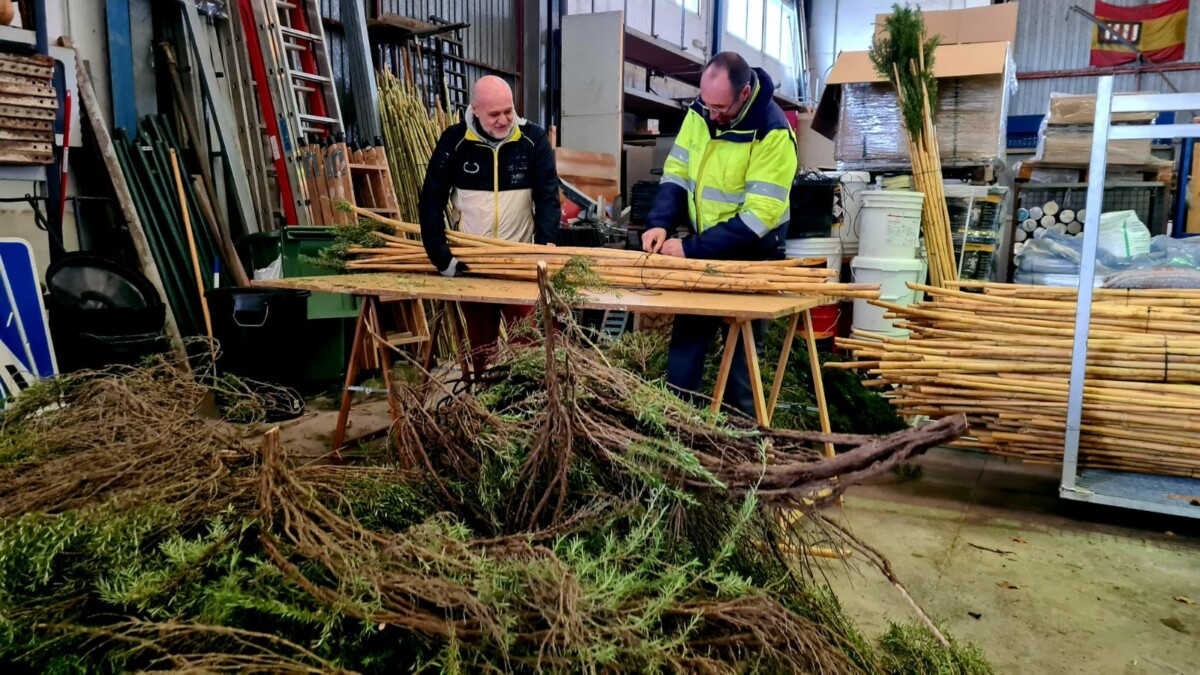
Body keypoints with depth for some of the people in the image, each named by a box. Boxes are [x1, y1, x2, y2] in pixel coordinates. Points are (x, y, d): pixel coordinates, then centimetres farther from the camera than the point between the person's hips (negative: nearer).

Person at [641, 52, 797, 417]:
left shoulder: (773, 133, -23)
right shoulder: (701, 111, -4)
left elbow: (759, 216, -26)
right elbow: (677, 173, 2)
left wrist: (690, 248, -27)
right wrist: (660, 223, -15)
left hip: (749, 259, -5)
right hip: (701, 250, 5)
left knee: (741, 353, 4)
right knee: (685, 343, 11)